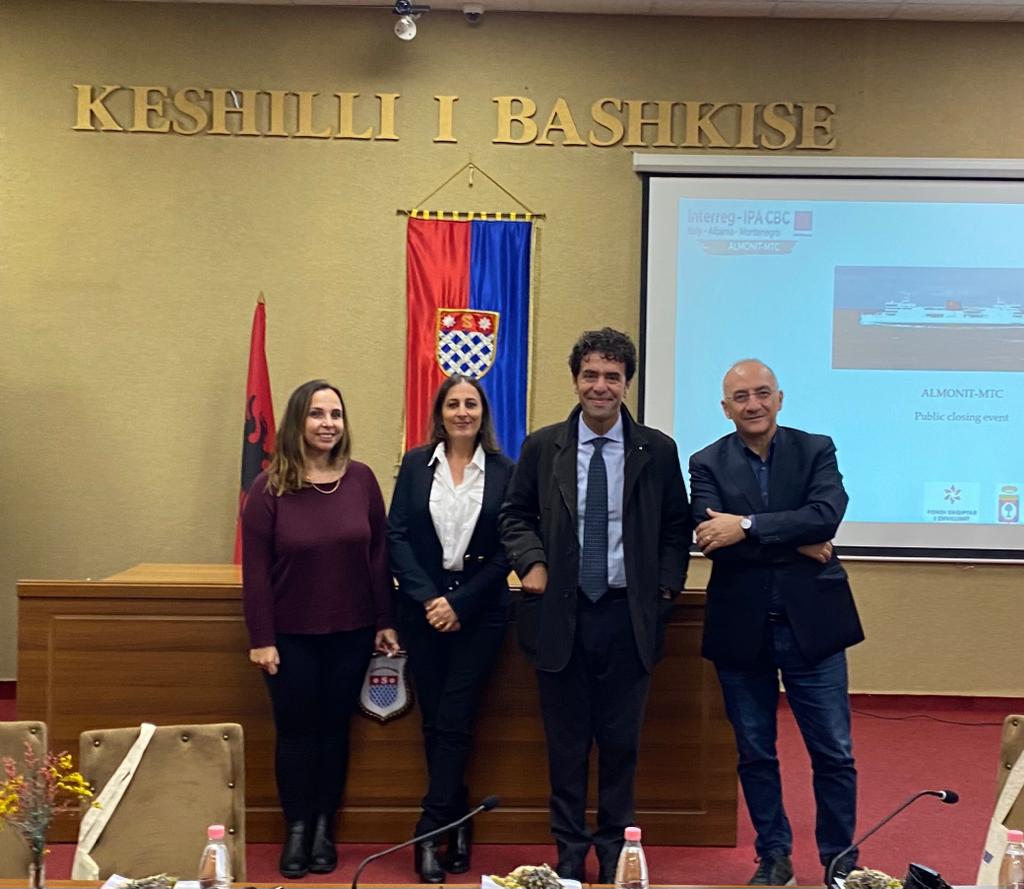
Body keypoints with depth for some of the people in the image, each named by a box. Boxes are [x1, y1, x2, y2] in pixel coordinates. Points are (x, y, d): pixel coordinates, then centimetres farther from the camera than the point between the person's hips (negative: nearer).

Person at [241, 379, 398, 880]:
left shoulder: (361, 480, -2)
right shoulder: (269, 487, -9)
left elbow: (379, 555, 3)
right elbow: (254, 569, -8)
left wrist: (385, 621, 2)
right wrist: (261, 639, -11)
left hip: (352, 632, 2)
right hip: (291, 635, -2)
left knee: (334, 727, 11)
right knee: (295, 730, 7)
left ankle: (325, 827, 26)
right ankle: (296, 828, 23)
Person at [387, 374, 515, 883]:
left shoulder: (503, 472, 0)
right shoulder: (416, 464, 4)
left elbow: (506, 550, -3)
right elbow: (396, 536, -2)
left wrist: (459, 603, -11)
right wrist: (428, 598, -13)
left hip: (479, 611, -1)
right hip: (423, 608, 2)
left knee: (453, 722, -4)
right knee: (434, 723, 7)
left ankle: (430, 834, 3)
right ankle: (458, 822, 22)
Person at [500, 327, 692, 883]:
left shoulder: (658, 451, 1)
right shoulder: (542, 447, 1)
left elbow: (677, 527, 9)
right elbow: (516, 516, 9)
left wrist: (667, 583, -3)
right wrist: (532, 561, -7)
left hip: (629, 614, 0)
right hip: (562, 613, 0)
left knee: (620, 741, 9)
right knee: (566, 742, 10)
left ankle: (614, 849, 27)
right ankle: (570, 848, 26)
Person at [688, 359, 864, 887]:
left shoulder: (816, 450, 1)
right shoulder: (708, 464, 0)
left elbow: (826, 516, -17)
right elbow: (711, 541, -14)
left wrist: (748, 527, -23)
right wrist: (795, 545, -18)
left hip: (811, 623, 0)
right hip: (741, 627, 1)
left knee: (833, 752, 7)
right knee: (755, 754, 12)